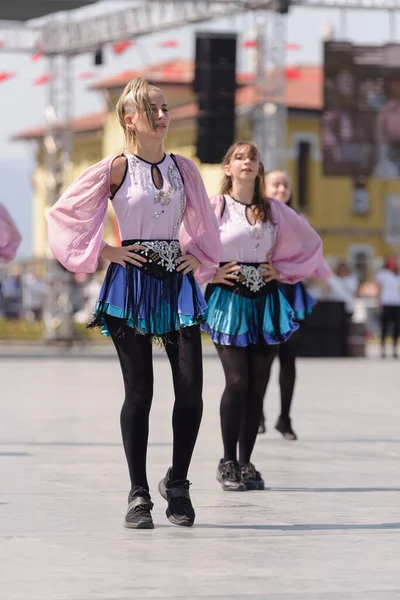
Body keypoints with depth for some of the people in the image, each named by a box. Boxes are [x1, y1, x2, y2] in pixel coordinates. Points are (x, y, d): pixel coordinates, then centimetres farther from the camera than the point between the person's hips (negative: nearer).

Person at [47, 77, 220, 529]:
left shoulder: (183, 168, 10)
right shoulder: (117, 169, -3)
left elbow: (203, 220, 27)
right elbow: (63, 215, 0)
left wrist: (198, 255, 11)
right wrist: (103, 252, -3)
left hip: (177, 281, 4)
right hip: (131, 283, -4)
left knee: (190, 387, -4)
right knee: (139, 391, -3)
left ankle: (177, 481, 13)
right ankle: (139, 494, 5)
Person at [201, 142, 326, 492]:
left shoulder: (275, 211, 8)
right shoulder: (213, 207, -3)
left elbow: (311, 243, 19)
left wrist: (282, 270, 9)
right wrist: (210, 273, -5)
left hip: (265, 301, 4)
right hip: (228, 301, -4)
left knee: (258, 385, 2)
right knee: (238, 382, -11)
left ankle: (246, 462, 10)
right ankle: (228, 462, 0)